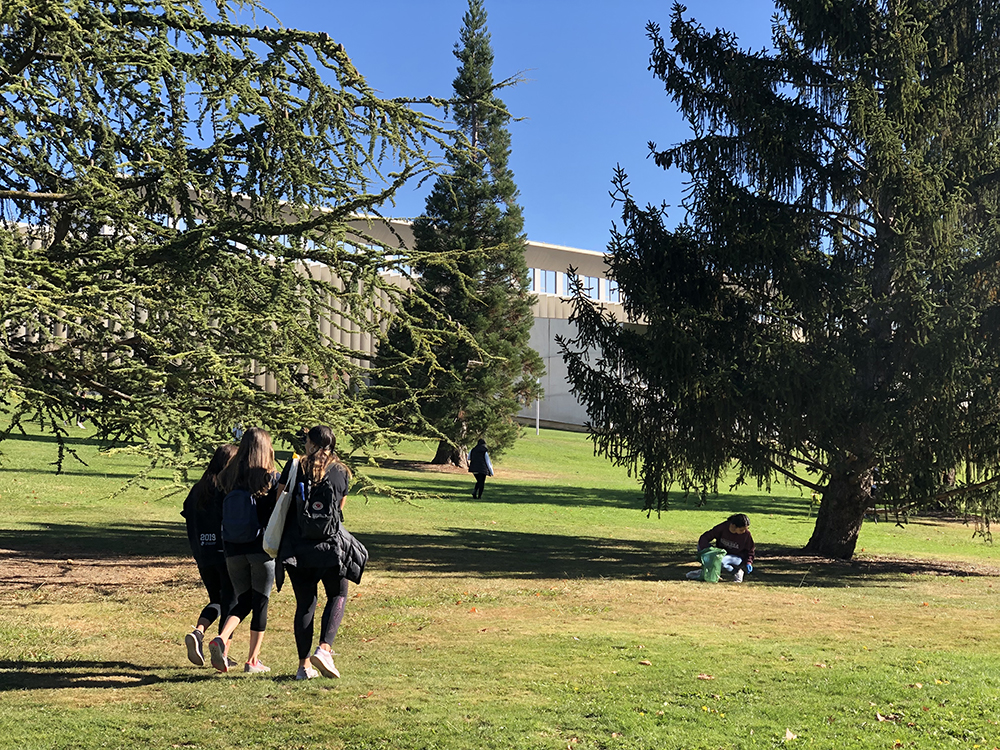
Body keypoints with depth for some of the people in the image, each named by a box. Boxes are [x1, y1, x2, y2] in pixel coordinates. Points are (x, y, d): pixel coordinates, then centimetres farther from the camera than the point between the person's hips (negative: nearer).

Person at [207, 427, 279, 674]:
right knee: (260, 602, 9)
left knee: (243, 600, 16)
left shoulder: (229, 478, 1)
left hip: (233, 549, 3)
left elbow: (224, 513, 6)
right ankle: (253, 660, 12)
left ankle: (221, 639, -8)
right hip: (261, 547, -3)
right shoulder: (271, 478, -8)